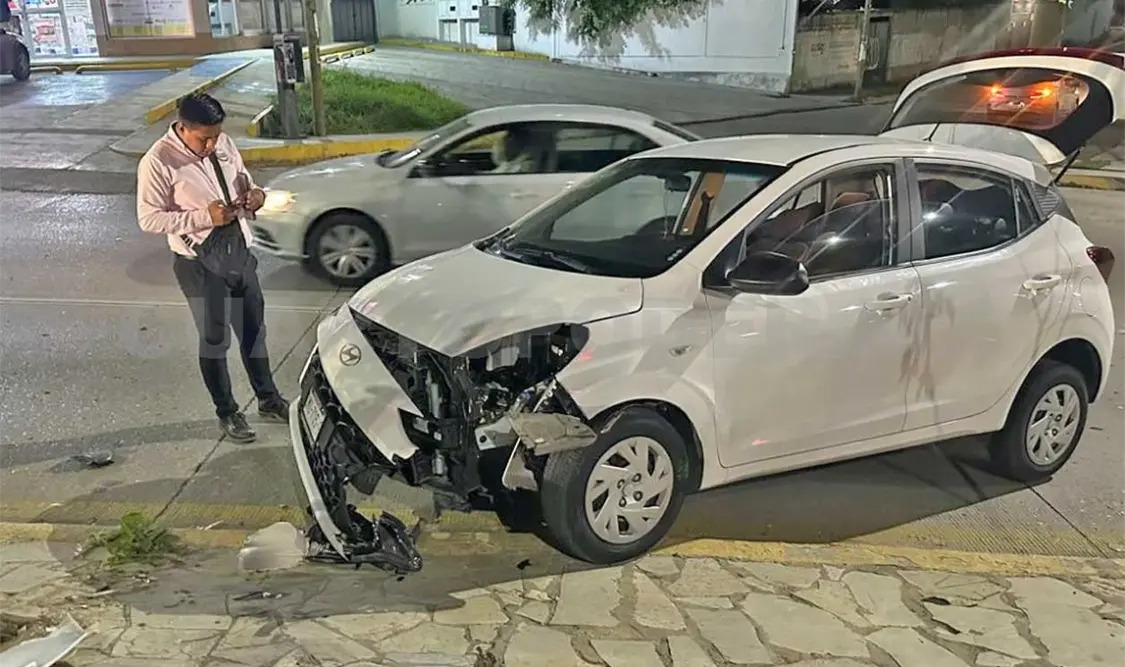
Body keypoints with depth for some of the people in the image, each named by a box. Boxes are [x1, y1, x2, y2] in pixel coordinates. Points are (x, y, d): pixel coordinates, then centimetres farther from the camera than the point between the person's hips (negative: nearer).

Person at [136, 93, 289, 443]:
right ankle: (227, 413, 25)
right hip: (200, 261, -6)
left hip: (239, 250, 6)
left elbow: (242, 178, 16)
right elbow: (149, 218, -15)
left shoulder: (223, 144, 1)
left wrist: (254, 193, -9)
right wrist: (204, 216, -25)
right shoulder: (158, 162, -16)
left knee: (253, 329, 16)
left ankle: (268, 400, 33)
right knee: (214, 339, 7)